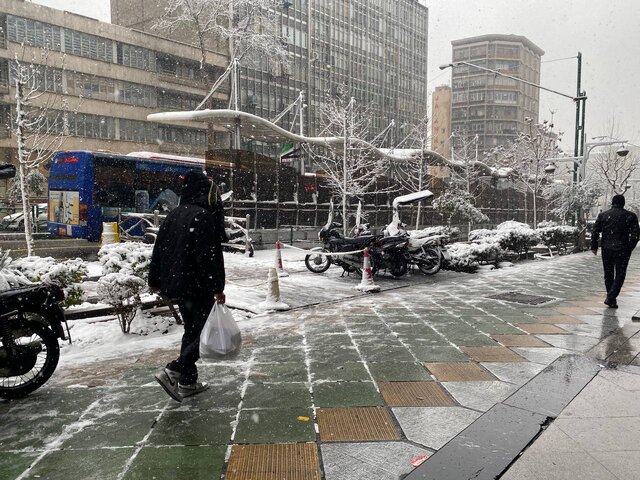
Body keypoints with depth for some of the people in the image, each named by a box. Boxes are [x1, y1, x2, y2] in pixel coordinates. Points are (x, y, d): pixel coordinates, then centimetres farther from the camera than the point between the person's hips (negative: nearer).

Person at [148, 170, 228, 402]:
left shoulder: (174, 214, 9)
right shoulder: (204, 217, -16)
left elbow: (159, 249, 14)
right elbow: (209, 257, -21)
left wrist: (155, 280, 22)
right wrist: (217, 287, -17)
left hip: (176, 284, 9)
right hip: (198, 287, -9)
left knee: (191, 330, 18)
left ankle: (187, 382, 22)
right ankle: (172, 371, -8)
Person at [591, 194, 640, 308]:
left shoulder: (602, 215, 2)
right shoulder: (630, 216, -2)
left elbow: (595, 233, 0)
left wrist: (594, 247, 8)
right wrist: (630, 248, 4)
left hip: (607, 249, 2)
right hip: (622, 250, -2)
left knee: (608, 273, 15)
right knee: (620, 275, 6)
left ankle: (610, 297, 24)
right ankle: (611, 298, -5)